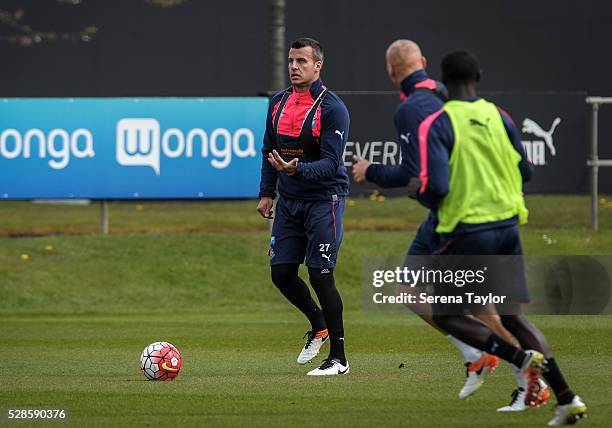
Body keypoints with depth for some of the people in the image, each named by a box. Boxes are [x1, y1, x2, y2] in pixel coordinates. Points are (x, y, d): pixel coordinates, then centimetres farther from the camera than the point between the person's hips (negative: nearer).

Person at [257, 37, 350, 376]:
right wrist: (266, 193, 14)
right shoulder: (278, 103, 8)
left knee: (320, 275, -9)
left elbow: (330, 163, -19)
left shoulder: (331, 108, -13)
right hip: (289, 201, 7)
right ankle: (319, 326, 31)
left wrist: (297, 169, -34)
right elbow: (269, 151, 18)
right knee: (281, 272, 4)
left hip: (324, 199, -7)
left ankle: (338, 358, -1)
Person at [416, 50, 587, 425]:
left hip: (467, 231, -5)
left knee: (445, 315, 10)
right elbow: (525, 172, 12)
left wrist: (424, 197, 4)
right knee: (514, 316, 13)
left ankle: (522, 357, -11)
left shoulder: (437, 125, -12)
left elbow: (435, 187, -19)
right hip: (508, 225, 5)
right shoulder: (499, 117, 5)